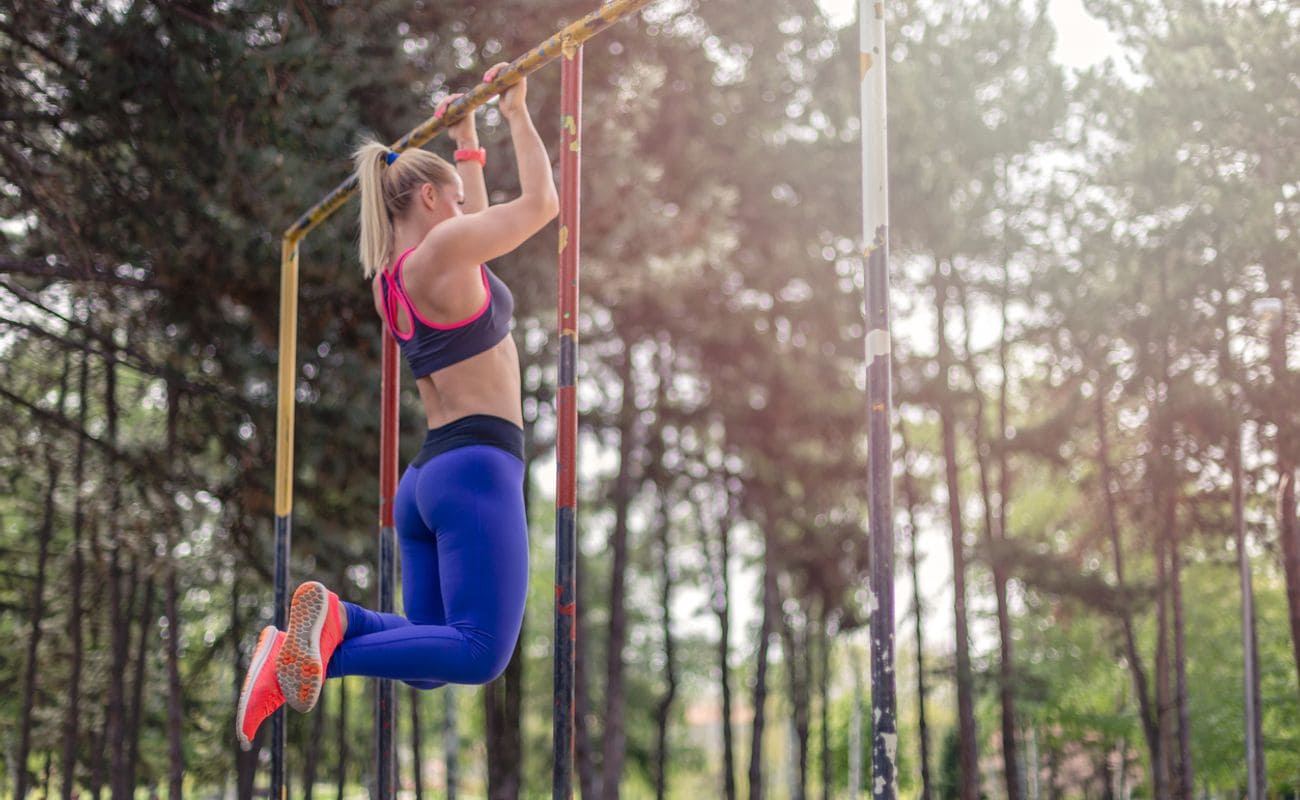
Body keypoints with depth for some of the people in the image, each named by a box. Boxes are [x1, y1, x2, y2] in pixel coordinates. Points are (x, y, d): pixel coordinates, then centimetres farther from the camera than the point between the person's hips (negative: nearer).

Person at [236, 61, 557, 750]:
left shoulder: (392, 278, 16)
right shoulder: (440, 249, -7)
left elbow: (478, 221, 34)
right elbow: (541, 202, 1)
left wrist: (467, 143, 39)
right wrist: (516, 114, 11)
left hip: (426, 478, 9)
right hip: (477, 466, -9)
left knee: (426, 662, 11)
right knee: (479, 652, -12)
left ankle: (319, 633, -12)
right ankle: (329, 641, -26)